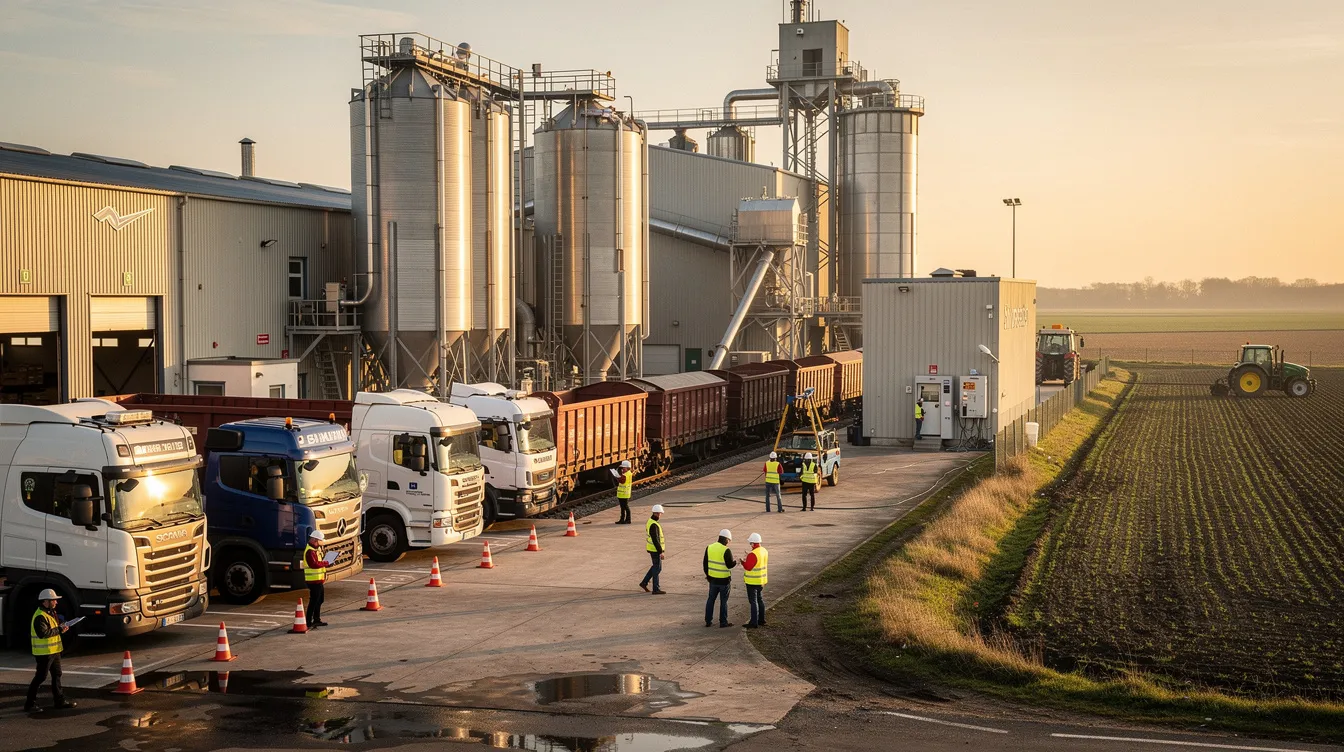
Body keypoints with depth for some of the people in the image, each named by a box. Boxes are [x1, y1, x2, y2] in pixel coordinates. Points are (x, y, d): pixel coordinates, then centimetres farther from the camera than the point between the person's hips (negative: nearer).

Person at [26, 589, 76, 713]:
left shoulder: (51, 613, 13)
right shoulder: (40, 616, -19)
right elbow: (43, 633, -29)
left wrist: (62, 626, 5)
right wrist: (59, 630, -21)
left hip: (54, 651, 10)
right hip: (44, 652, -10)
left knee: (56, 675, 15)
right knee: (40, 677, -5)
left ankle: (60, 701, 23)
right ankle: (29, 704, 1)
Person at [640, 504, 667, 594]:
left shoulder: (650, 521, 9)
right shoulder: (654, 525, -24)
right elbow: (655, 540, -26)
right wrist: (661, 552, -23)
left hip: (652, 548, 10)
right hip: (655, 550, -10)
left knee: (656, 567, 19)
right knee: (657, 568, 0)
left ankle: (644, 582, 23)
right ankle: (656, 589, 7)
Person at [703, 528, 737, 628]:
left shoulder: (709, 548, 1)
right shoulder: (726, 550, -18)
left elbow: (705, 563, 7)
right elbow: (730, 565, -14)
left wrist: (707, 574, 20)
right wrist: (736, 562, 6)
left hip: (713, 579, 5)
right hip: (724, 580, -5)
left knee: (711, 599, 15)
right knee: (723, 601, 6)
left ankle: (708, 621, 17)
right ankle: (723, 622, 12)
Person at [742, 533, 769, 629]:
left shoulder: (753, 554, -25)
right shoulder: (764, 551, 4)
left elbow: (748, 567, -21)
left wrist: (742, 562, -4)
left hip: (753, 581, -9)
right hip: (761, 580, 9)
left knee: (753, 601, -3)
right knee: (760, 600, 19)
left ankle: (754, 623, 0)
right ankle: (761, 620, 28)